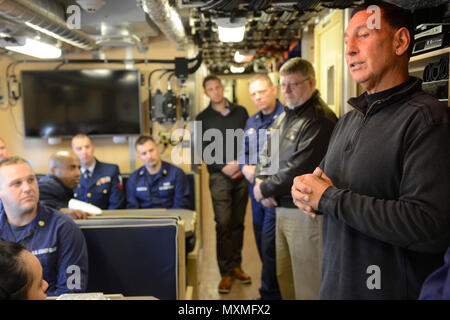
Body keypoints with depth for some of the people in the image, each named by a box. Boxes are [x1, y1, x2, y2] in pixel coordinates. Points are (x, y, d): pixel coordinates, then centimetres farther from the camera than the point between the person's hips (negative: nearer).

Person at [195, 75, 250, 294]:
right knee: (223, 224, -6)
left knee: (238, 223, 8)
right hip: (219, 177, -2)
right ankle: (226, 273, 2)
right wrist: (223, 168, -9)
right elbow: (204, 151, 2)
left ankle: (236, 266, 19)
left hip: (242, 175, 2)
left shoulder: (240, 112, 10)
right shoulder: (202, 118, 7)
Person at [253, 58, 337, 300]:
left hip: (305, 213, -9)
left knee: (307, 286, 3)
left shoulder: (320, 120, -16)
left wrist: (265, 189, -11)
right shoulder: (284, 117, 14)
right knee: (284, 278, 21)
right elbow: (266, 155, 16)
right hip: (282, 209, 9)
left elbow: (298, 169, -23)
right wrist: (260, 181, -4)